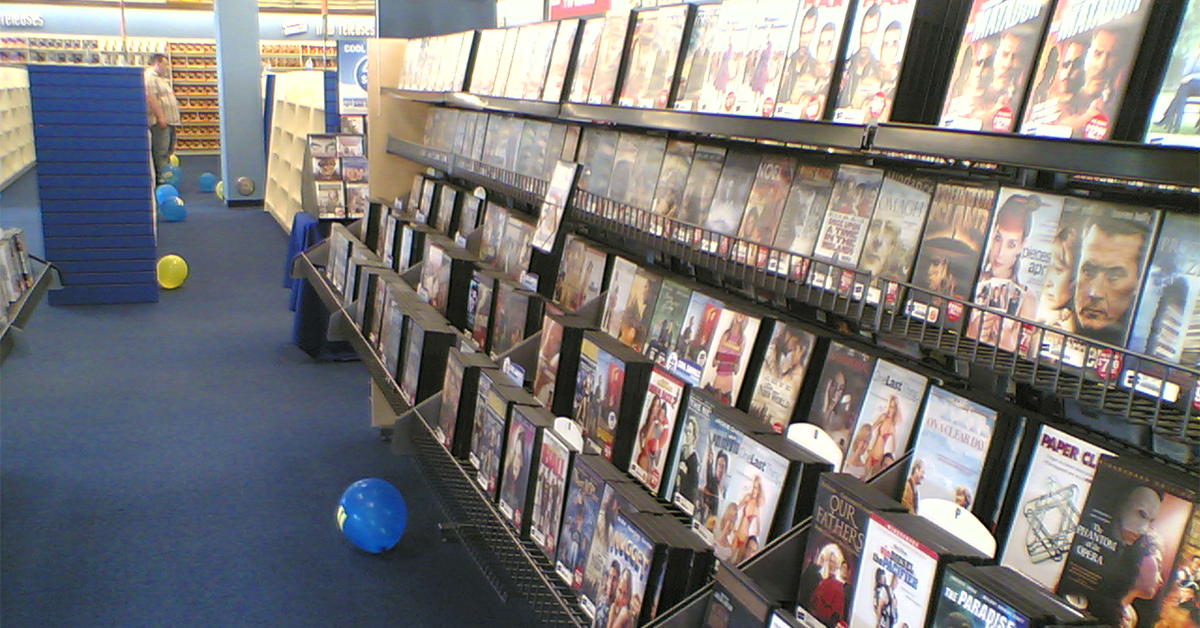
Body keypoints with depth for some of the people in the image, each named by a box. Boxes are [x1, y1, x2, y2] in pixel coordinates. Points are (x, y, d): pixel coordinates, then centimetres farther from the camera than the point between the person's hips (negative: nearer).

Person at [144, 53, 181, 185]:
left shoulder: (161, 78, 23)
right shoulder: (150, 76, -10)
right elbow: (150, 98, -20)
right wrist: (160, 117, -24)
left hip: (169, 121, 10)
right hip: (160, 122, -10)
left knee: (168, 151, 13)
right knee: (161, 152, -10)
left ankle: (166, 176, 18)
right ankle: (161, 178, -10)